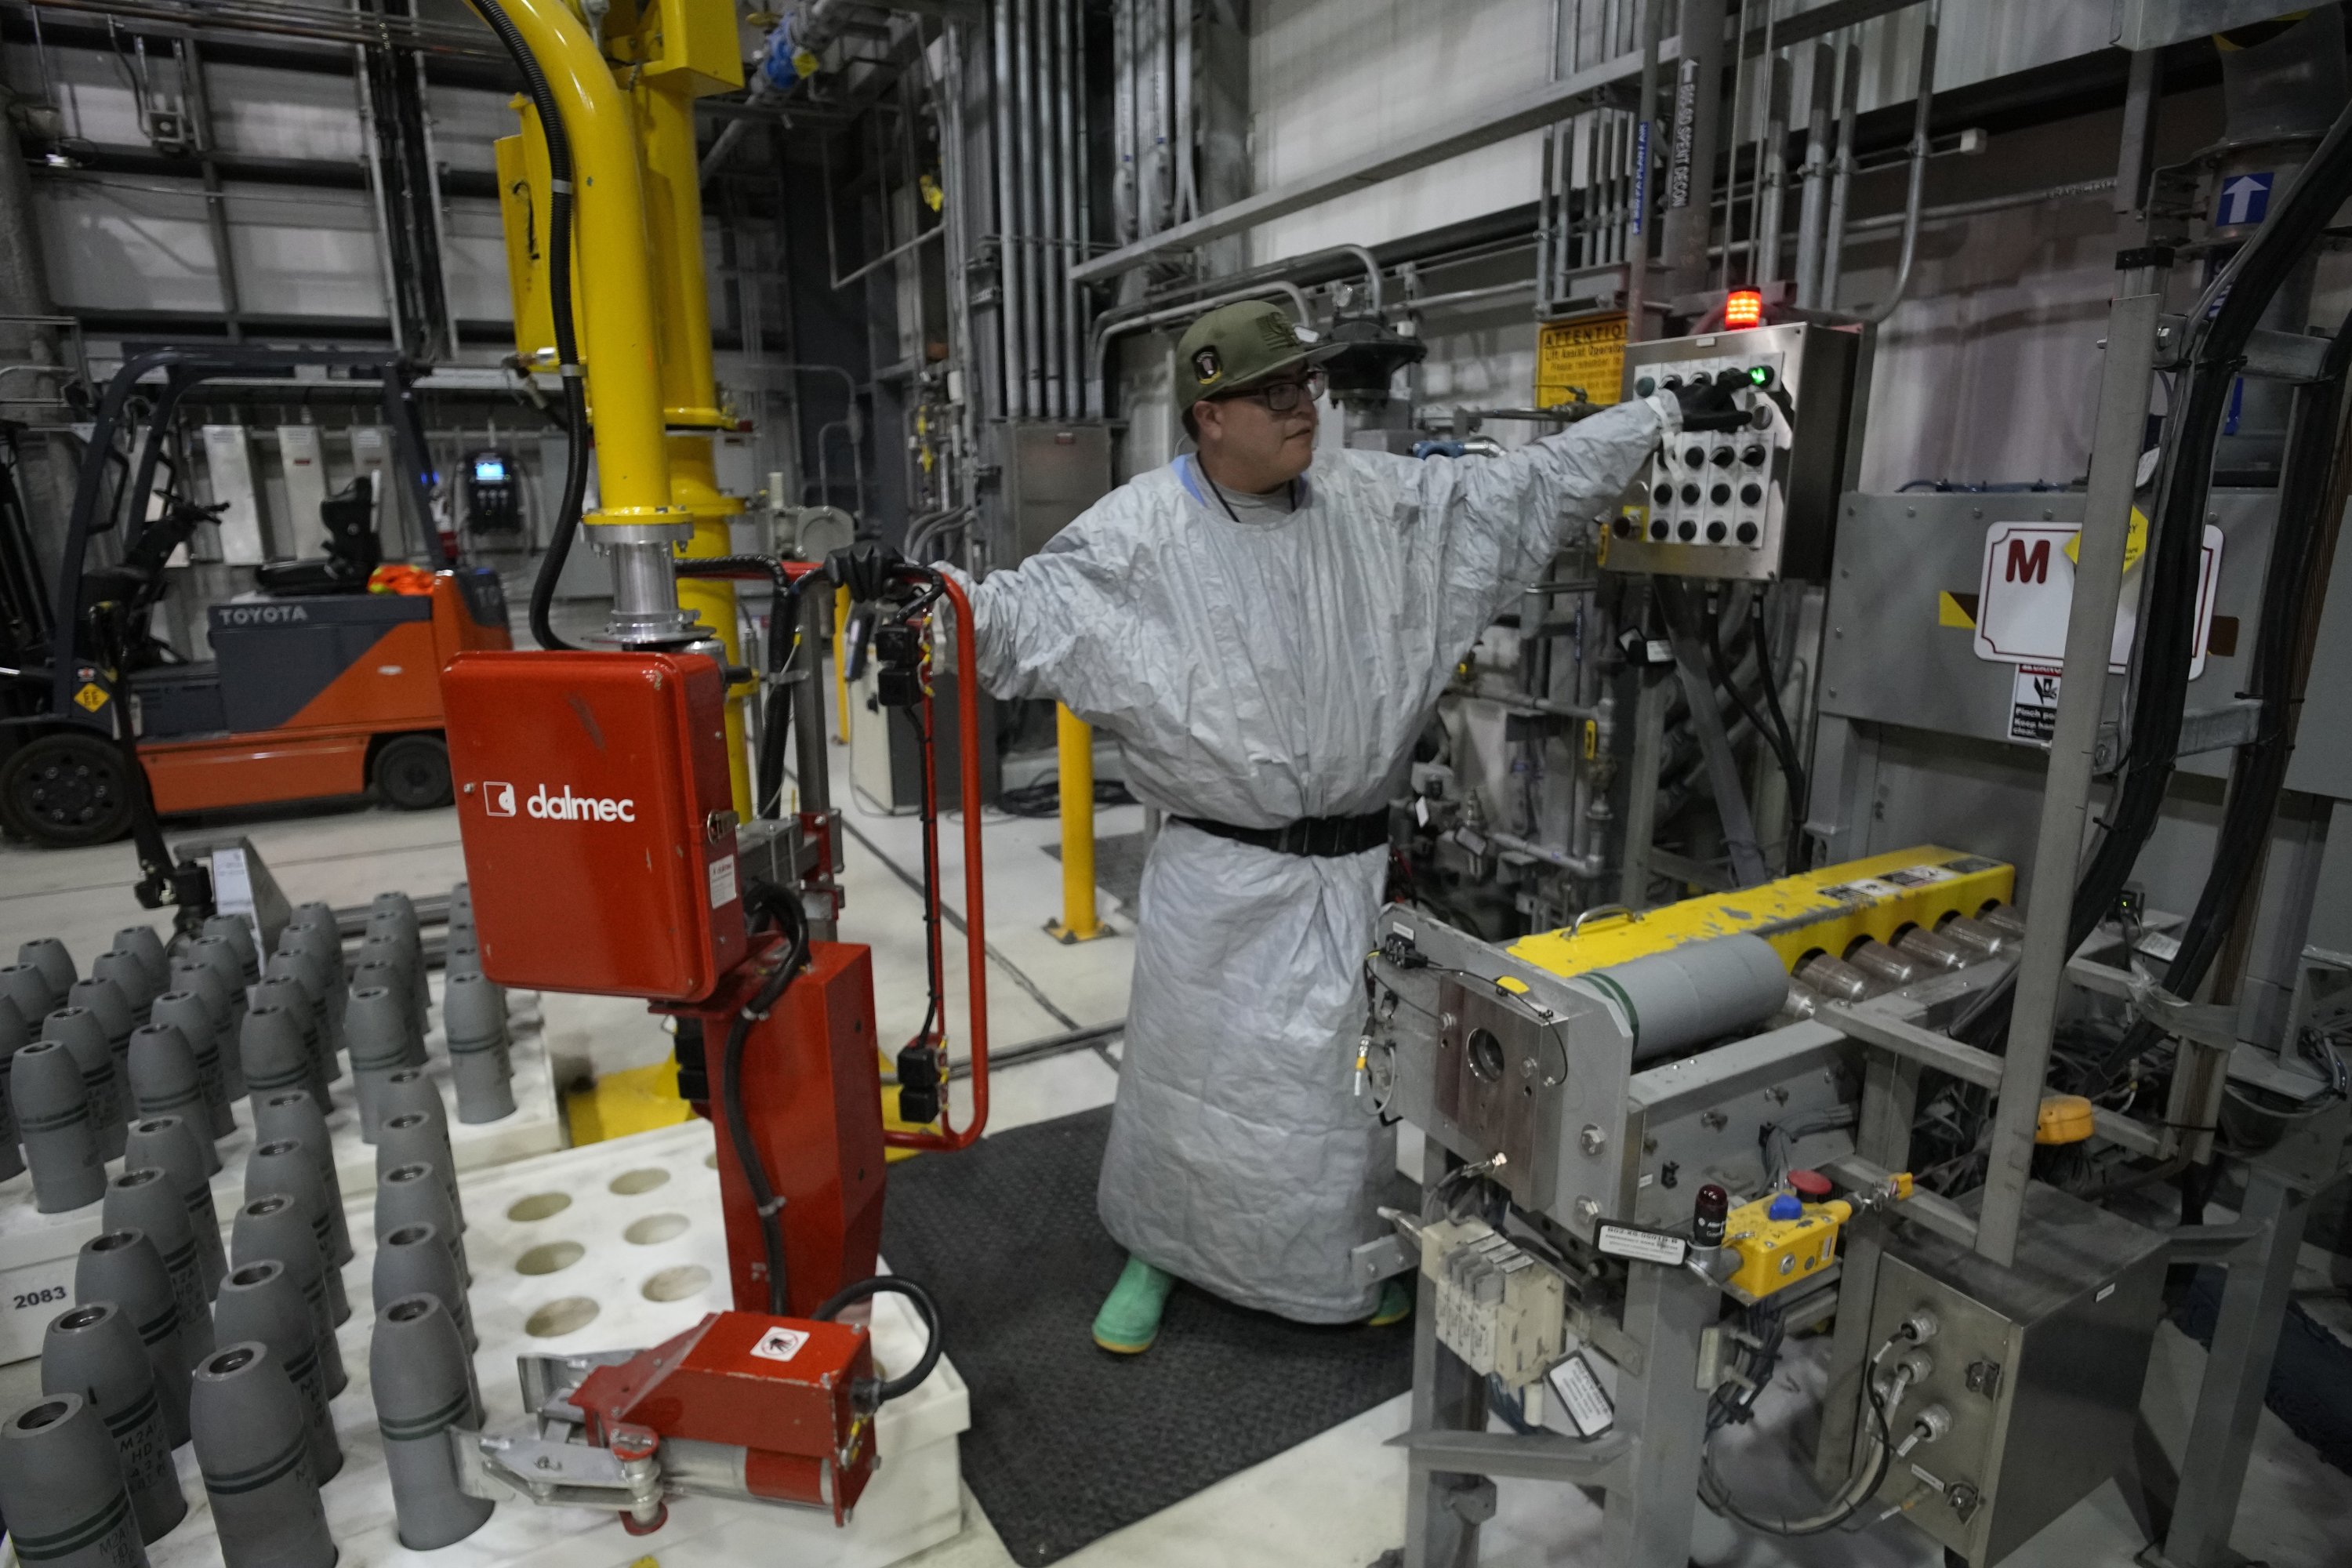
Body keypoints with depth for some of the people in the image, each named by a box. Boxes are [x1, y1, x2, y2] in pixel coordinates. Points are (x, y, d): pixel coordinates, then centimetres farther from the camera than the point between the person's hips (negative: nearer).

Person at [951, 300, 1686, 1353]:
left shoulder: (1381, 502, 4)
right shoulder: (1144, 529, -7)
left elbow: (1527, 486, 10)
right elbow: (1035, 607, -14)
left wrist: (1665, 413, 12)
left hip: (1355, 866, 3)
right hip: (1220, 876, -3)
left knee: (1357, 1069, 14)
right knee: (1188, 1069, 9)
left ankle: (1350, 1260, 41)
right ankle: (1154, 1253, 36)